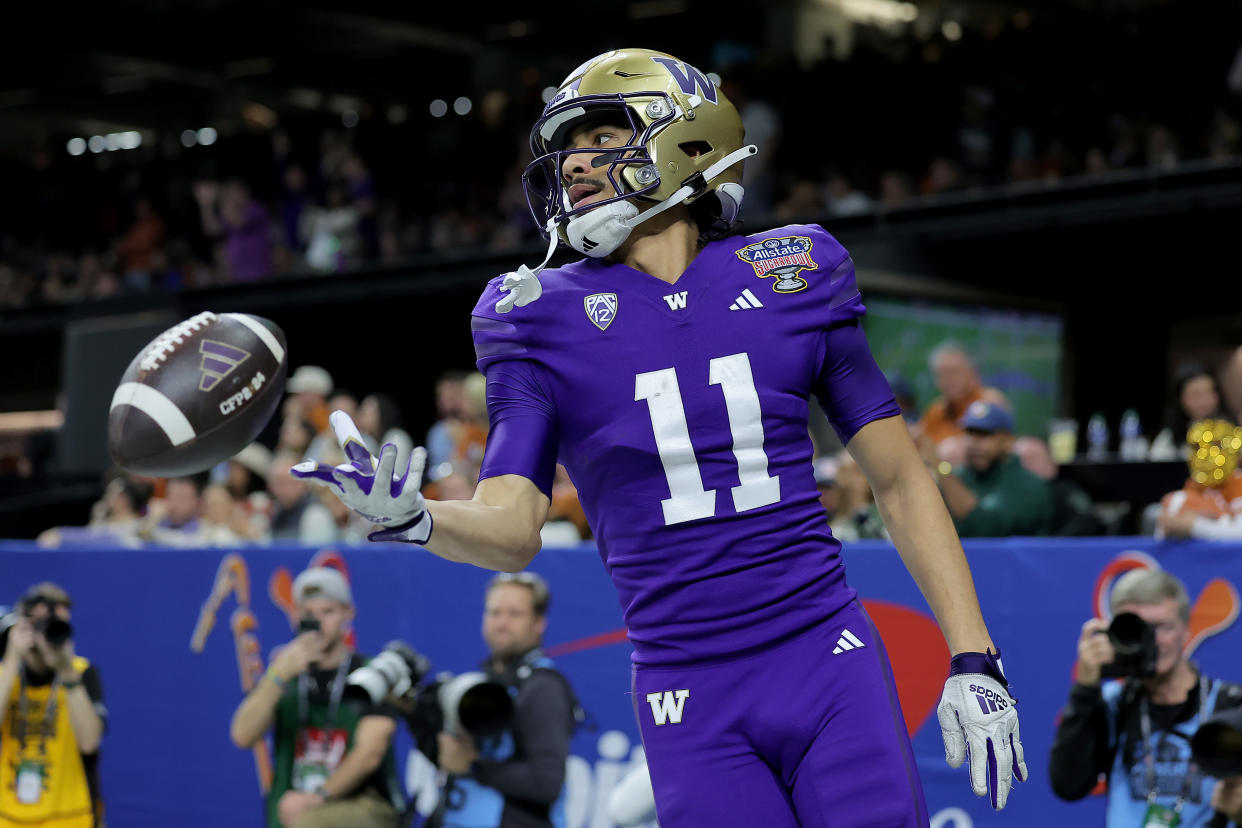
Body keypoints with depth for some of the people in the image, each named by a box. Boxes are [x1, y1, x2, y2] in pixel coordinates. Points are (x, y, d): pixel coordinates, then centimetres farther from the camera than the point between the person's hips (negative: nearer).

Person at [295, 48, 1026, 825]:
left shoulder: (791, 277, 4)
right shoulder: (547, 318, 2)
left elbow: (900, 479, 8)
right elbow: (512, 529, -3)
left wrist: (974, 660, 3)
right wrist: (410, 518, -25)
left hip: (832, 669, 1)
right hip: (691, 700, 0)